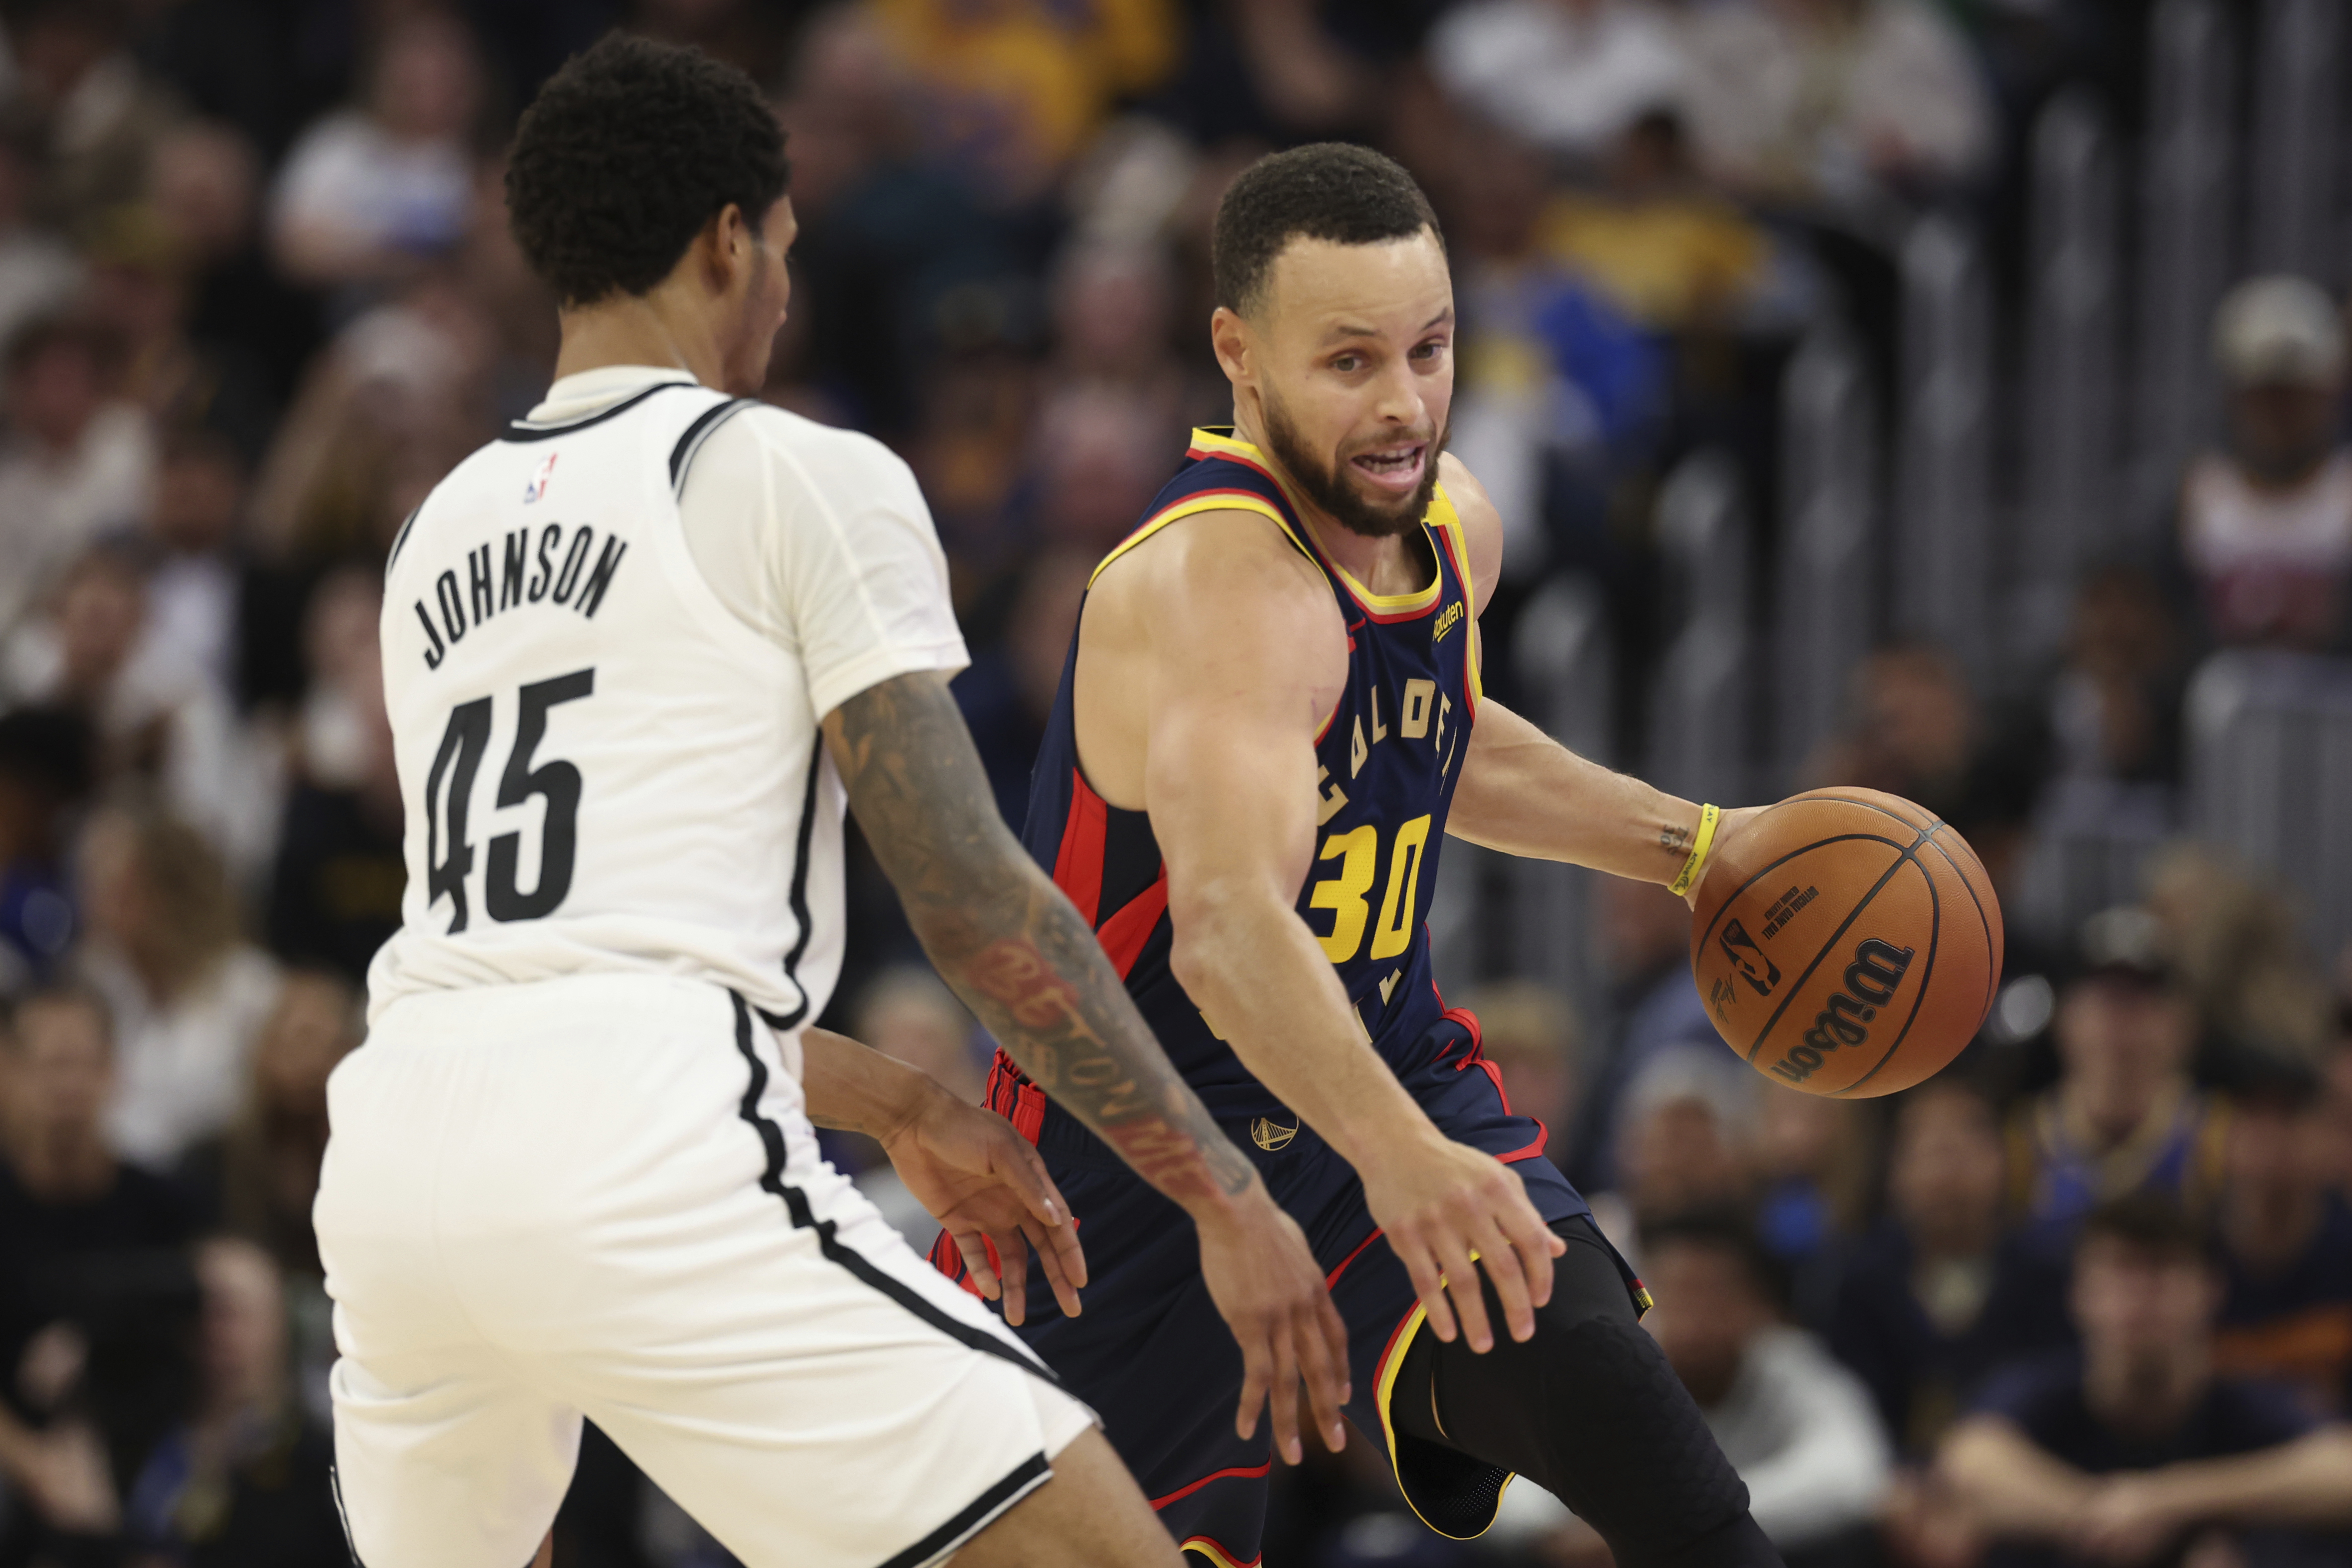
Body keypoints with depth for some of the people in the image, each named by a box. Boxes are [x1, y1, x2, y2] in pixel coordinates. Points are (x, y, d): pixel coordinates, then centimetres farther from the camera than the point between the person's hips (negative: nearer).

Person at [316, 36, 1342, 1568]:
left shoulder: (441, 536, 25)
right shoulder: (804, 480, 4)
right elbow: (972, 898, -1)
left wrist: (897, 1104, 40)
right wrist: (1225, 1193, 4)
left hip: (396, 1153, 7)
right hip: (645, 1156, -7)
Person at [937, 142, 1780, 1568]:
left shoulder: (1450, 526, 0)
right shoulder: (1220, 589, -29)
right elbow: (1229, 927, -47)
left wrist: (1685, 844, 16)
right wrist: (1394, 1150, -62)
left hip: (1397, 1105, 6)